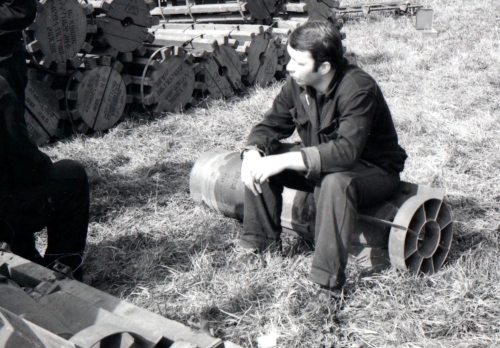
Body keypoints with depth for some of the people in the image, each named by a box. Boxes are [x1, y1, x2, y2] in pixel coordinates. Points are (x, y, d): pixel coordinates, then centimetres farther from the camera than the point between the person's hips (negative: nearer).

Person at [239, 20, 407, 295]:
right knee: (261, 159, -9)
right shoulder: (297, 83, -8)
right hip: (321, 163, 7)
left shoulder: (358, 89, -29)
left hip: (373, 169, -7)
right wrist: (252, 152, -24)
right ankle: (259, 242, 4)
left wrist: (285, 161, -44)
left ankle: (328, 281, -32)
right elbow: (271, 125, -1)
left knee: (335, 182, -41)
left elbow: (346, 151, -40)